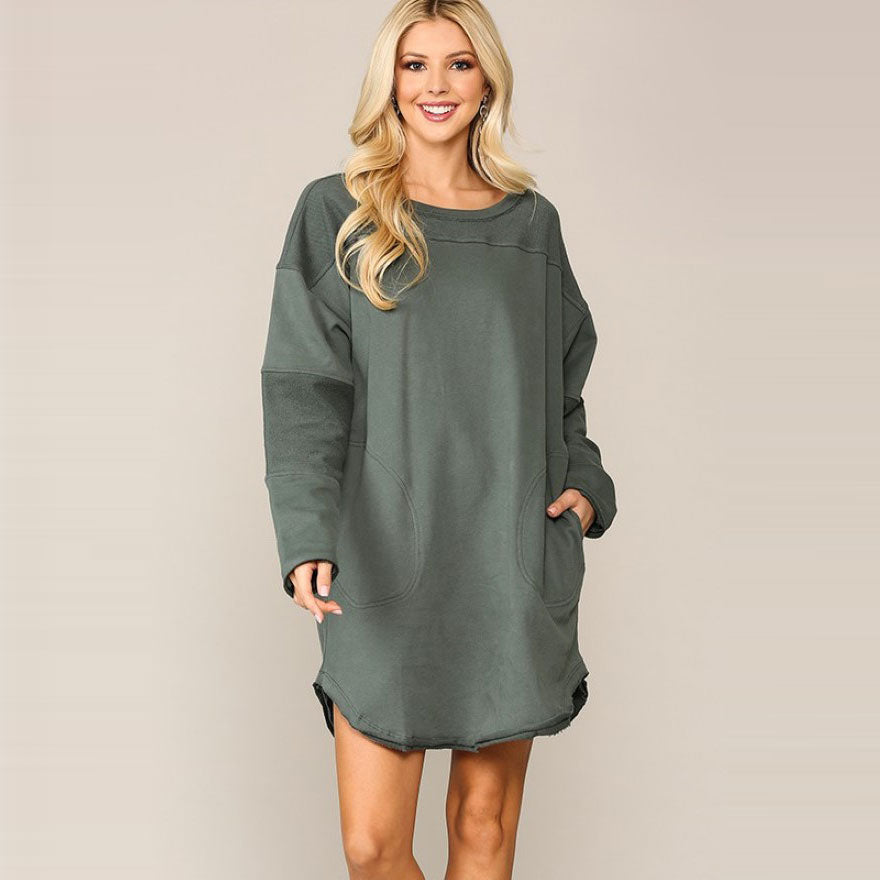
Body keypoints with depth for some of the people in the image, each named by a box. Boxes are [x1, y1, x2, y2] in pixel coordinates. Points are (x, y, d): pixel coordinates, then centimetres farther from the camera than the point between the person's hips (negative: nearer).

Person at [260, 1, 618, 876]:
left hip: (513, 561, 2)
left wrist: (586, 485, 0)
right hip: (386, 562, -2)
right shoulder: (335, 213, 3)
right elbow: (302, 388, -5)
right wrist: (306, 537, -17)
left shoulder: (531, 221, 11)